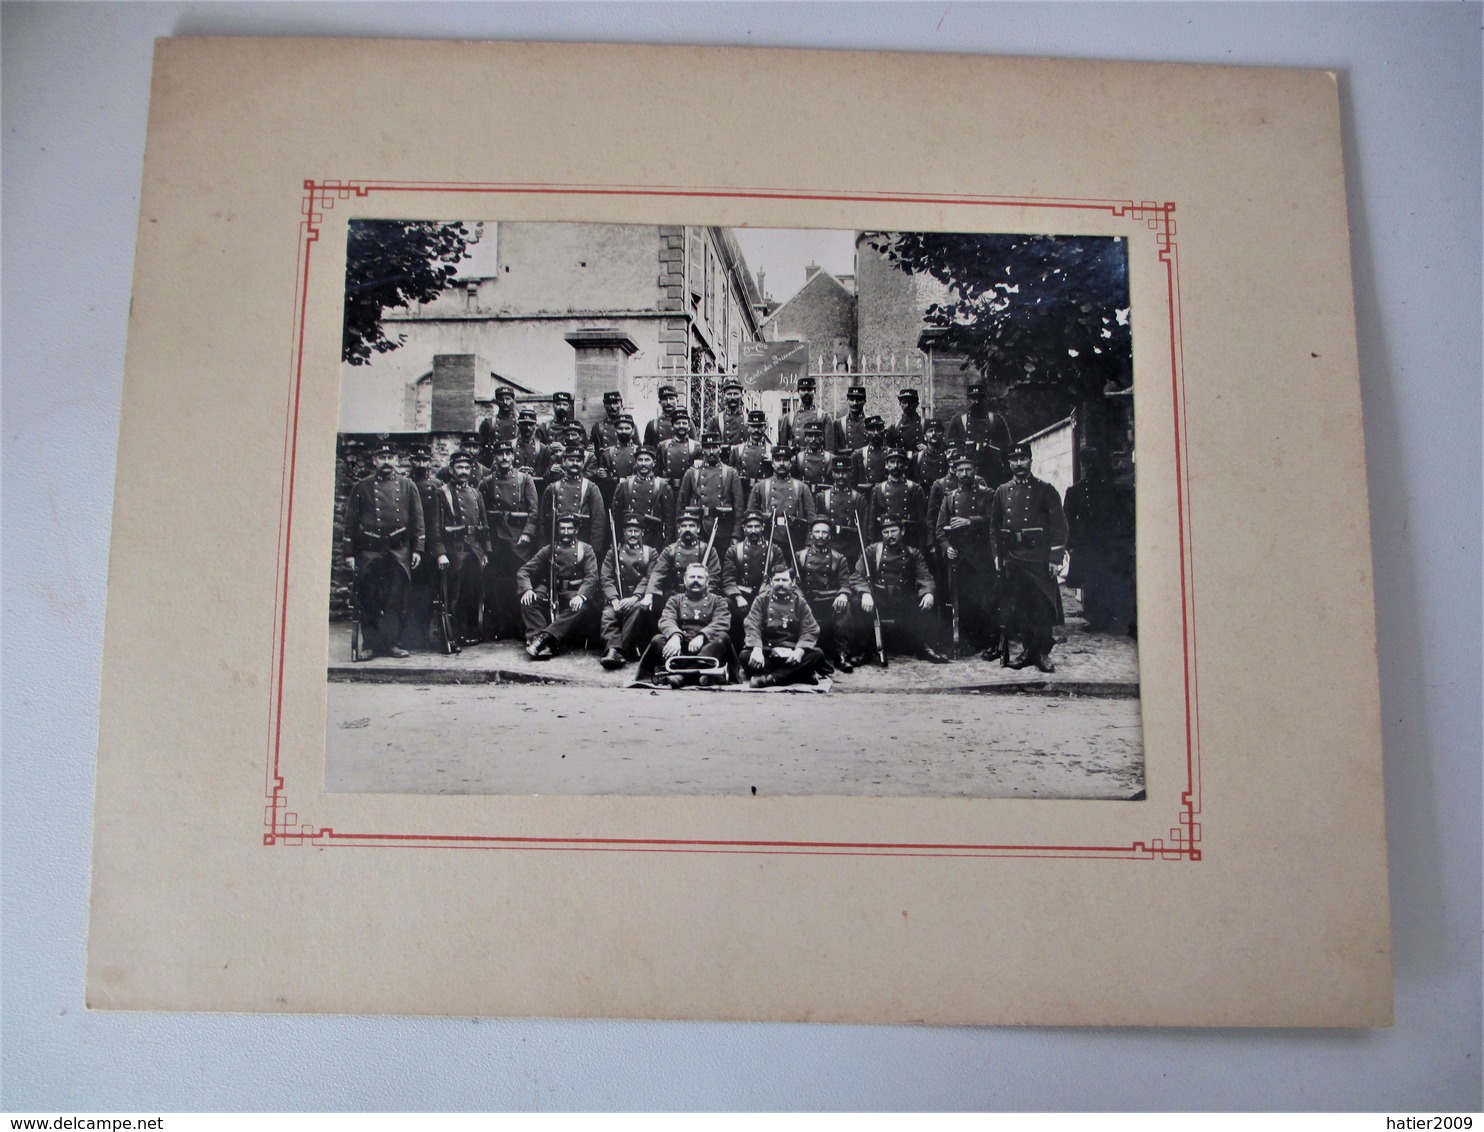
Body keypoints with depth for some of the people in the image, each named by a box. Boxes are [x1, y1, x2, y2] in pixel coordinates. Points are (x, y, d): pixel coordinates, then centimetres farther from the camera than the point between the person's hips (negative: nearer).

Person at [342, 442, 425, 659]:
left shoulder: (407, 486, 8)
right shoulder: (362, 487, 7)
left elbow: (417, 519, 8)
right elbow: (350, 521, 6)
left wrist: (417, 549, 0)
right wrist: (349, 553, 1)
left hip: (399, 551, 0)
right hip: (369, 550, 0)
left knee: (397, 600, 1)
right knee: (368, 601, 0)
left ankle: (393, 643, 8)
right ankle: (371, 644, 7)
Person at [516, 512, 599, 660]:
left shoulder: (585, 550, 9)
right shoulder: (548, 550, 15)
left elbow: (592, 577, -5)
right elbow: (523, 571, 8)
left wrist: (580, 595, -26)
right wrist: (527, 589, -15)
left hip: (574, 594, -2)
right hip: (551, 593, 2)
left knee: (582, 608, -36)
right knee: (528, 601, -27)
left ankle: (545, 636, -45)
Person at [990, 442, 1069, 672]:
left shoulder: (1045, 490, 2)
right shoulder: (1002, 492, 12)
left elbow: (1059, 524, -2)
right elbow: (994, 525, 16)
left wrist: (1055, 557, -8)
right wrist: (997, 555, 8)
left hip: (1038, 556, -3)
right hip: (1011, 558, 3)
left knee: (1042, 605, -3)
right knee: (1016, 606, 5)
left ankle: (1042, 652, 4)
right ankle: (1027, 649, 15)